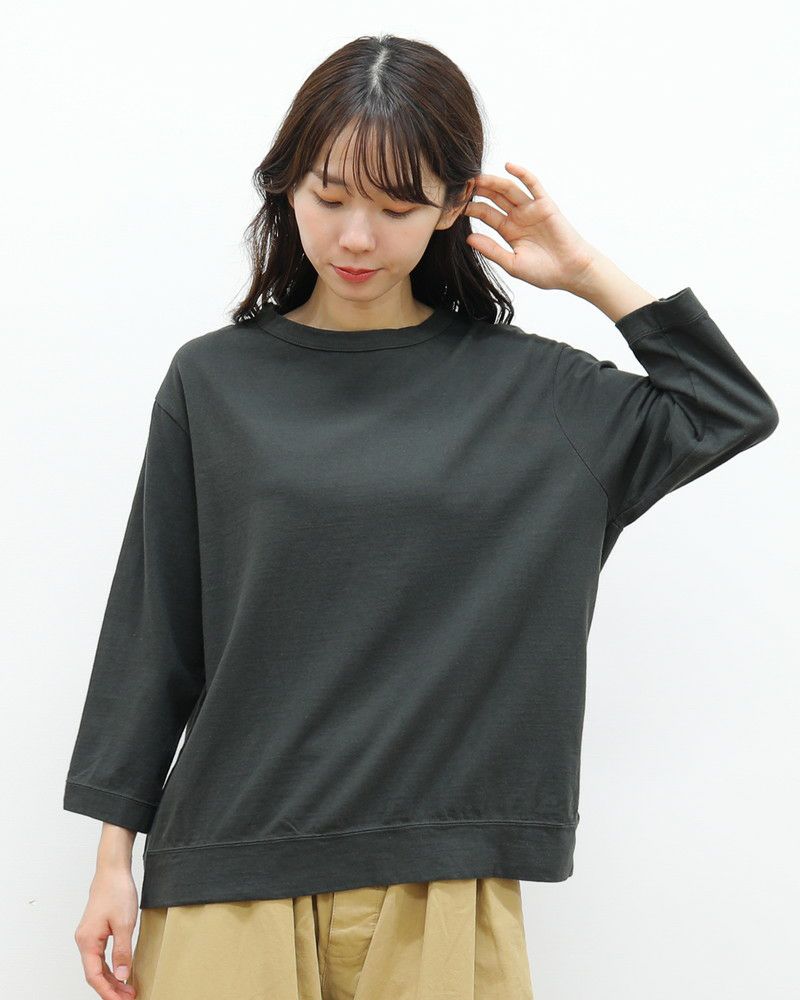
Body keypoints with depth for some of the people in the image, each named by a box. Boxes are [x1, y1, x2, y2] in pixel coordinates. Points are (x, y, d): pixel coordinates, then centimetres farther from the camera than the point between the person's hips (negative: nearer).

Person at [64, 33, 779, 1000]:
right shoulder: (214, 382, 3)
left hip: (440, 884, 1)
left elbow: (734, 411, 9)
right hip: (231, 879, 0)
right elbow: (151, 629, 5)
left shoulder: (522, 386, 5)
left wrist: (587, 272, 4)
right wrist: (114, 859, 4)